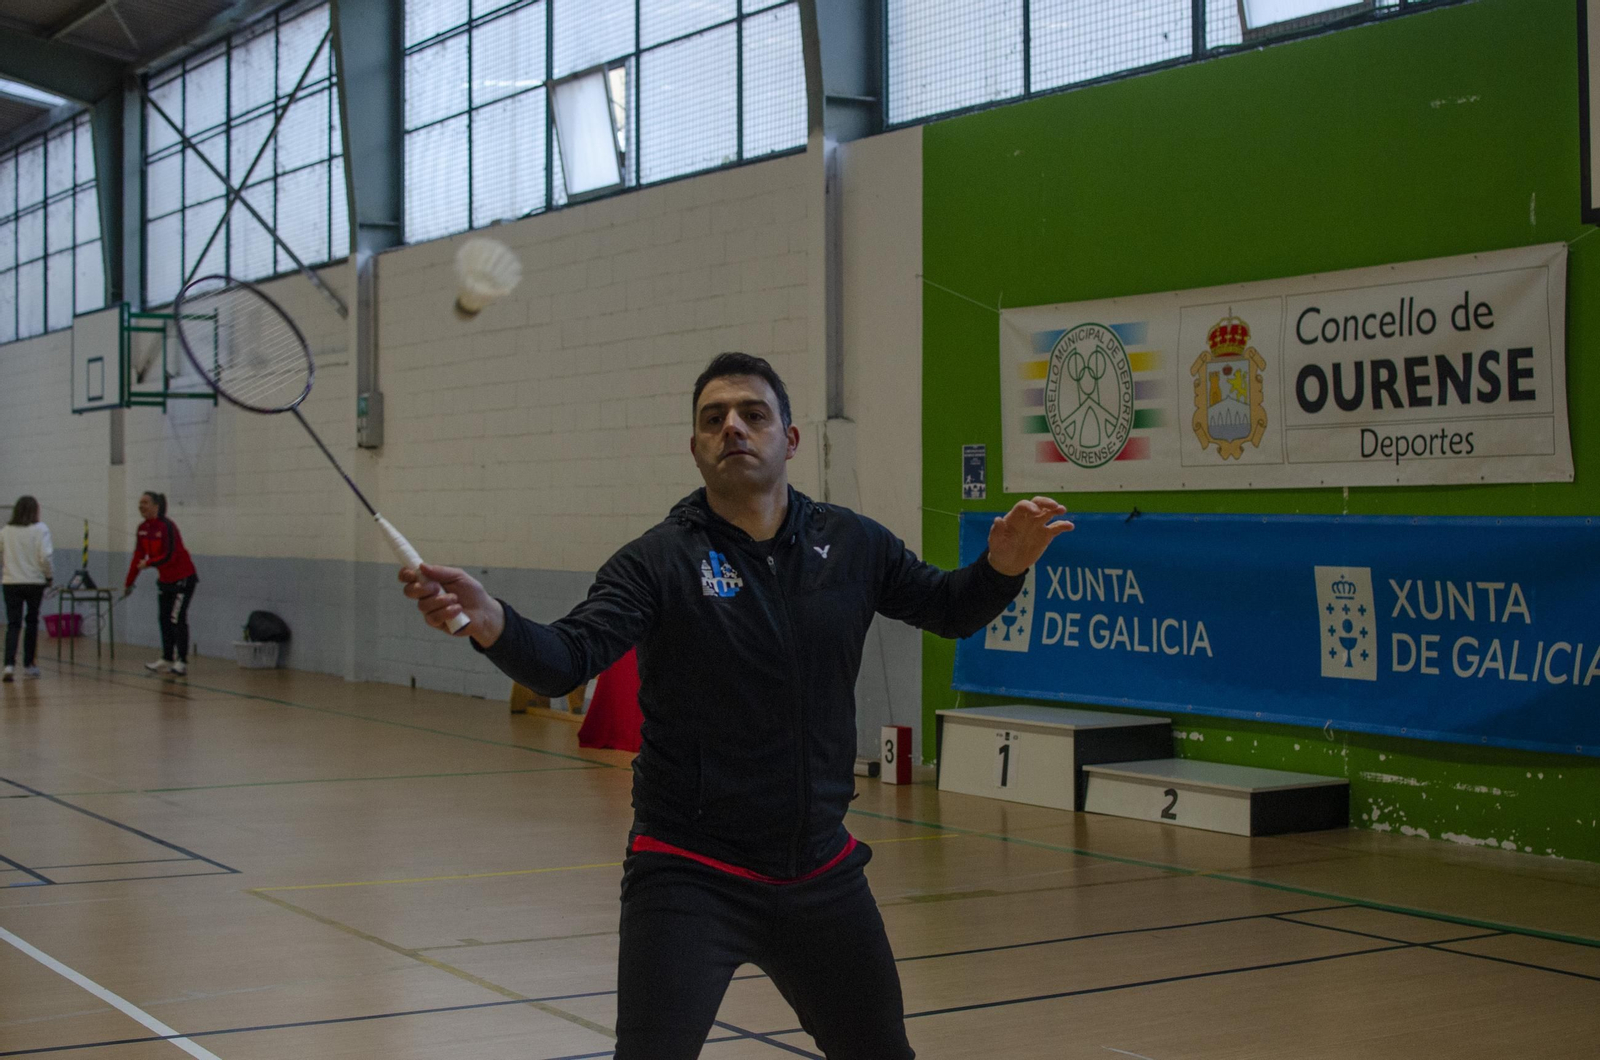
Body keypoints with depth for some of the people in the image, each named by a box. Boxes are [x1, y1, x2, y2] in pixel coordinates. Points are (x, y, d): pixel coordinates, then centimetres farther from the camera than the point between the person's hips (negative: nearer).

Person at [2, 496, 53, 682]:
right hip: (34, 582, -2)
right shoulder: (40, 529, -6)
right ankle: (28, 665, 21)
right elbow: (45, 556, -14)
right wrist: (50, 576, 1)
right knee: (32, 622, 13)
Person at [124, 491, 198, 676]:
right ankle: (167, 659, 17)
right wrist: (129, 583, 6)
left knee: (177, 619, -9)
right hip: (165, 580, 8)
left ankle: (182, 662, -5)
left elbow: (170, 556, -25)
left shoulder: (167, 526, -22)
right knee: (164, 619, 9)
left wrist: (149, 563, -30)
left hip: (183, 578, -8)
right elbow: (138, 556, 5)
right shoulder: (143, 528, 1)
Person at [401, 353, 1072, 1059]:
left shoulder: (851, 545, 0)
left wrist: (1003, 565, -7)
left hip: (821, 870, 4)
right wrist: (490, 623, -45)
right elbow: (564, 661, -24)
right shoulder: (659, 562, -11)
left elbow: (947, 608, 14)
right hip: (690, 875, -4)